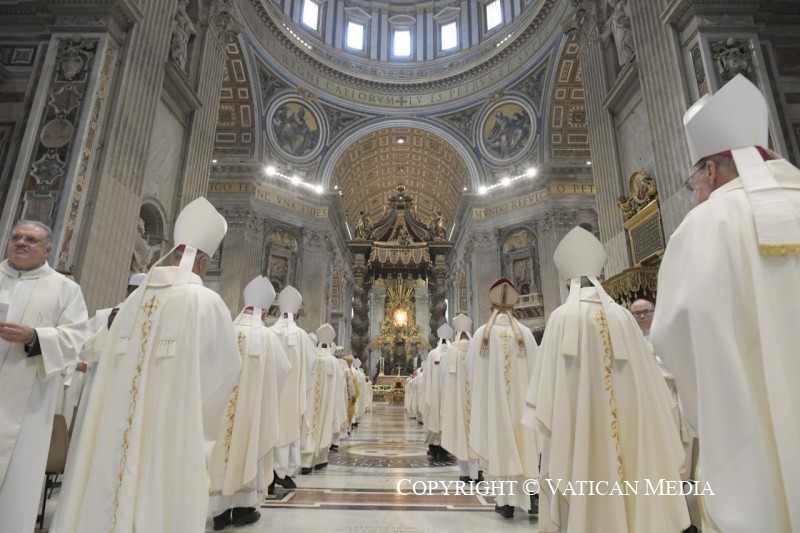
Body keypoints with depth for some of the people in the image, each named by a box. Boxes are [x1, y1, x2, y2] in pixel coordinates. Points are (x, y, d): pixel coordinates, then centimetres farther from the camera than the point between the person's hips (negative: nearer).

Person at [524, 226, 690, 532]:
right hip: (627, 424, 3)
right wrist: (647, 421, 15)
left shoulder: (562, 318, -9)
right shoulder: (622, 316, -1)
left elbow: (549, 380, -10)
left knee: (583, 497, 6)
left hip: (576, 425, -3)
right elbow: (645, 381, 4)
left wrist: (551, 424, 1)